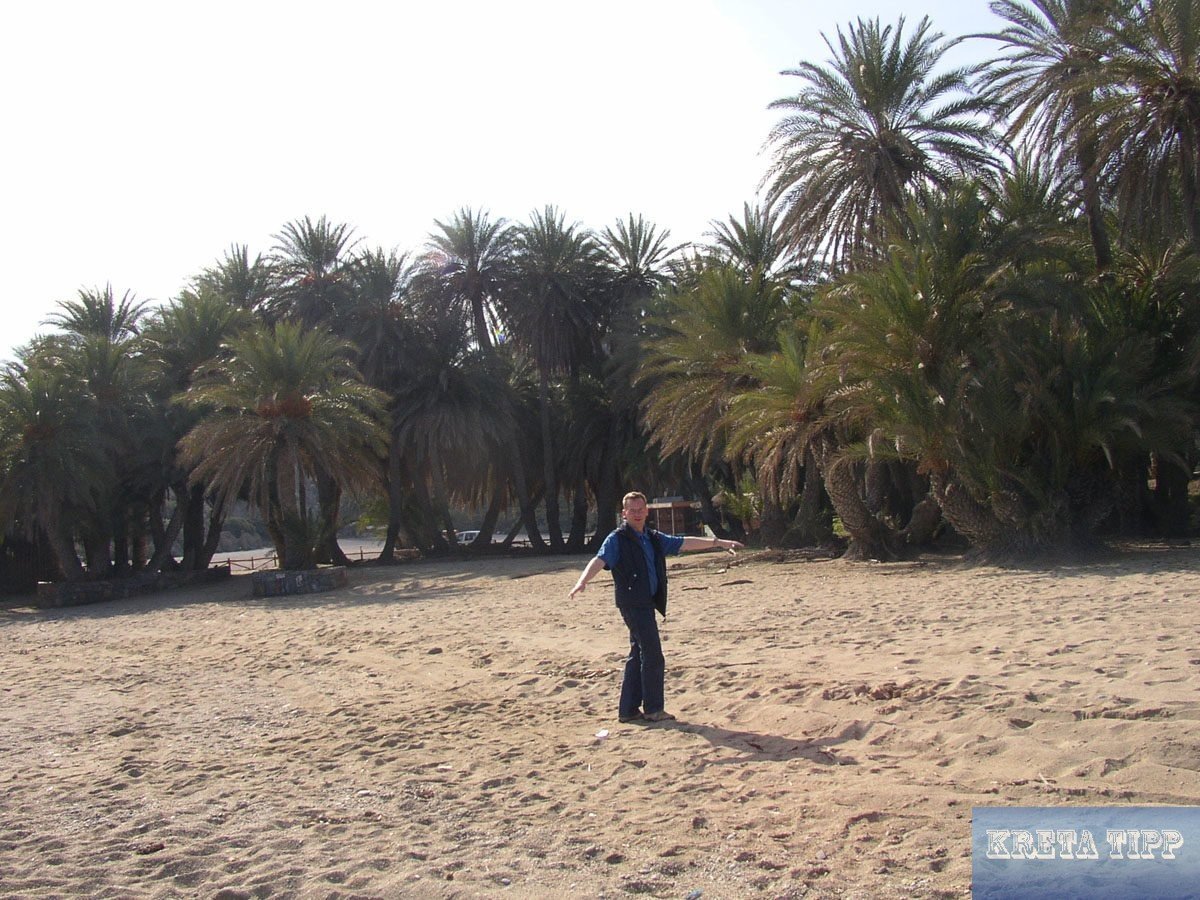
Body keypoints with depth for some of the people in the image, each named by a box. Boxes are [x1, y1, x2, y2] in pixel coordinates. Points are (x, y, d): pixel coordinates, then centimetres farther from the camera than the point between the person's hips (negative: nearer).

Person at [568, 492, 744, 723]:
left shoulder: (654, 539, 14)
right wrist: (582, 582, -41)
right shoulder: (617, 540, -8)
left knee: (639, 656, 11)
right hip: (633, 605, -8)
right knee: (653, 656, -6)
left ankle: (628, 710, 19)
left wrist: (719, 542, 17)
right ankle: (653, 709, 5)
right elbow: (599, 560, -23)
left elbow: (685, 543, 18)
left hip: (646, 604, 8)